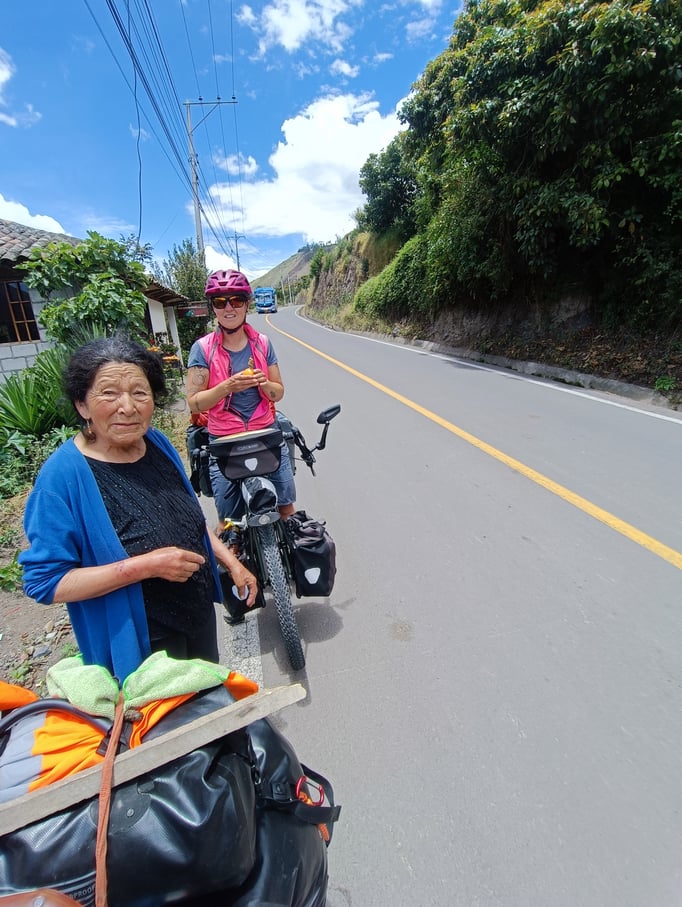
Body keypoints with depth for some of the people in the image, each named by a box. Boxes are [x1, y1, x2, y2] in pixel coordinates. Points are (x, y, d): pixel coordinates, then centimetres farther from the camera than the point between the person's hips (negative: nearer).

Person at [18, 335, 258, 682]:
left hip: (200, 615, 6)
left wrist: (232, 563, 1)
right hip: (139, 644, -6)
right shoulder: (63, 475, -24)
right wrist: (146, 565, -30)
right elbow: (44, 582, -22)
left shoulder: (158, 444, -7)